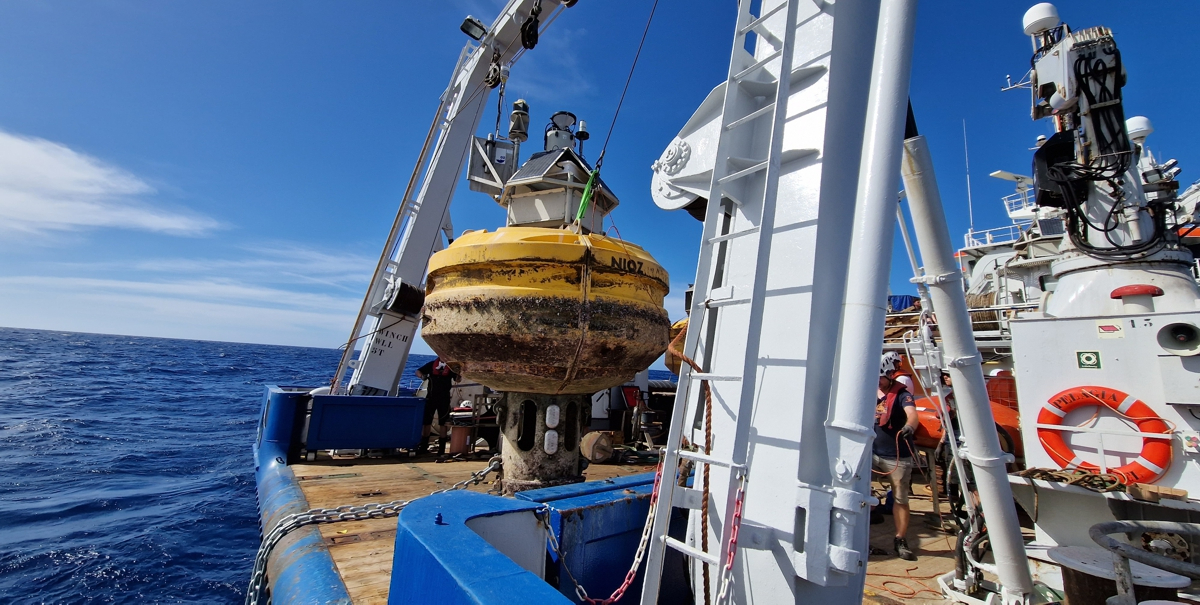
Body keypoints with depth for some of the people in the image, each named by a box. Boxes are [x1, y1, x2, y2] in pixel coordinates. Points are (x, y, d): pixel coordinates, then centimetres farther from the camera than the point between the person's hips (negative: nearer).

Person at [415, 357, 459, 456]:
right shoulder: (432, 364, 5)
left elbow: (457, 380, -2)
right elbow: (418, 371, 7)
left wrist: (457, 373, -24)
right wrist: (421, 376, -15)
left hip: (444, 398, -1)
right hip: (431, 397, 1)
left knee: (443, 423, 4)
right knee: (426, 421, 6)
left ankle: (441, 448, 13)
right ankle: (423, 446, 19)